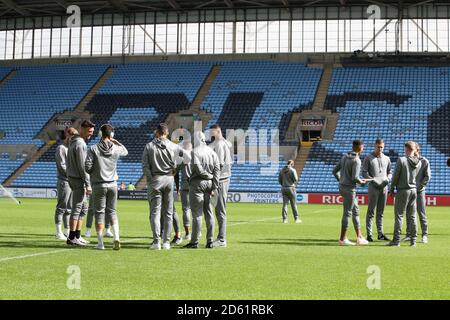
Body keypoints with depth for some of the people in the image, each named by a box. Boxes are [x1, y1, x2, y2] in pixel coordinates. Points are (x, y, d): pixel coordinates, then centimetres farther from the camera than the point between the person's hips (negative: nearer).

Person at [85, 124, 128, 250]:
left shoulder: (93, 149, -9)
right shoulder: (116, 149, -1)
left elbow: (87, 167, -11)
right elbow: (125, 151, 22)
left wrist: (93, 173, 9)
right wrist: (116, 142, 21)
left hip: (98, 185, -2)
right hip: (112, 185, 2)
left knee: (99, 213, 5)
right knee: (112, 212, 13)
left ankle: (100, 243, 7)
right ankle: (116, 238, -1)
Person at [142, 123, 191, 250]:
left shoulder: (149, 146, -3)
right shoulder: (173, 146, 2)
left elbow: (145, 166, -8)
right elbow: (188, 157, 7)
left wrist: (150, 180, -3)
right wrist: (176, 168, 18)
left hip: (155, 180, -2)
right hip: (169, 179, 2)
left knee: (155, 211, 1)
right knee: (168, 212, 8)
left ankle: (156, 241, -7)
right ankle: (166, 241, 9)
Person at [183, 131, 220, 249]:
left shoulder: (195, 152, -9)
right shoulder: (212, 152, 9)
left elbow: (198, 168, -19)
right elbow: (217, 169, 3)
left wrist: (208, 176, -2)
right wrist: (215, 187, 0)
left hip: (197, 183, -6)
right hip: (209, 183, 6)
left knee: (197, 214, -3)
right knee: (208, 213, 10)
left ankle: (194, 242, 0)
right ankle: (210, 241, 10)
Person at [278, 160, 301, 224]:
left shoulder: (281, 170, 9)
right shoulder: (292, 170, -7)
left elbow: (279, 180, 10)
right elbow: (296, 179, -13)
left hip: (283, 188, 5)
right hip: (291, 188, -5)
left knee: (285, 204, 4)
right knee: (294, 204, 2)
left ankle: (284, 219, 0)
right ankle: (296, 218, 7)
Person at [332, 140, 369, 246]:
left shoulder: (344, 157, 9)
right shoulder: (356, 160, -16)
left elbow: (335, 171, 12)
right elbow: (355, 177, -22)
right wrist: (362, 182, -3)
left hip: (342, 187, 9)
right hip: (349, 189, -9)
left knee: (356, 211, 15)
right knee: (347, 213, -1)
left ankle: (359, 237, 18)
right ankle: (342, 239, 4)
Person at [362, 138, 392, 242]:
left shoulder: (387, 159, 15)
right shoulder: (368, 158, 1)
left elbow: (390, 172, 18)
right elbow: (364, 173, -3)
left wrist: (388, 179, -3)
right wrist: (373, 180, -15)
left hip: (384, 187, 5)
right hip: (373, 187, -5)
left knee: (381, 212, 9)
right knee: (371, 211, -4)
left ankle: (380, 233, 14)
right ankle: (369, 234, -2)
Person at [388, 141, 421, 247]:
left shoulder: (401, 160, -13)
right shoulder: (418, 162, 3)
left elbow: (395, 176, -9)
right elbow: (415, 176, 8)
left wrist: (392, 189, 1)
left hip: (403, 190, -5)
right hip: (414, 190, 5)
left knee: (399, 215, -1)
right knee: (412, 216, 9)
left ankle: (396, 240, -3)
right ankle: (413, 240, 12)